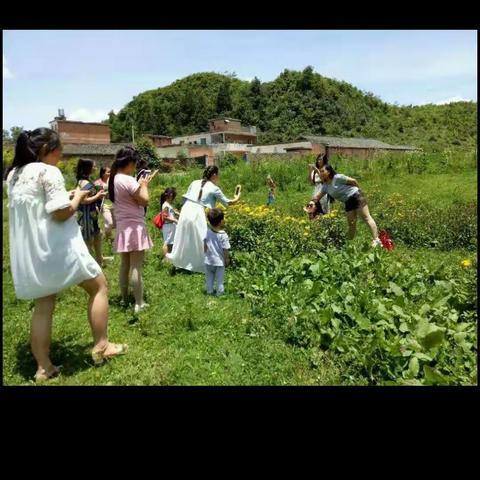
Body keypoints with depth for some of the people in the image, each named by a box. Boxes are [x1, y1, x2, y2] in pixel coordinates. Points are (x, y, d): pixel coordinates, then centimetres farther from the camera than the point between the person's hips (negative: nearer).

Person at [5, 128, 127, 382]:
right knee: (99, 286, 9)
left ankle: (43, 367, 19)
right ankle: (100, 346, 14)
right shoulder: (48, 171, -13)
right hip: (56, 248, -8)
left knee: (43, 305, 14)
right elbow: (61, 213, -20)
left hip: (28, 252, 8)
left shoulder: (14, 174, 13)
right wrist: (78, 197, -3)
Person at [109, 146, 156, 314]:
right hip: (134, 227, -9)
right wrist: (144, 185, -2)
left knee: (125, 264, 16)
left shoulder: (114, 179, 10)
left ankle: (124, 299, 25)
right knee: (136, 266, -6)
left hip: (122, 227, 9)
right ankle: (139, 304, -2)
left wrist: (142, 183, 14)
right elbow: (144, 200, -17)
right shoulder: (128, 180, -18)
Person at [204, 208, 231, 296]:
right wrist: (227, 260, -3)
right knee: (219, 279, 14)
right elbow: (226, 250, -17)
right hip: (219, 261, -4)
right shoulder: (223, 235, -23)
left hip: (209, 261, 4)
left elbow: (205, 246, 2)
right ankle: (219, 292, 24)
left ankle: (209, 291, 30)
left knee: (209, 278, 20)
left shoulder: (207, 232, -9)